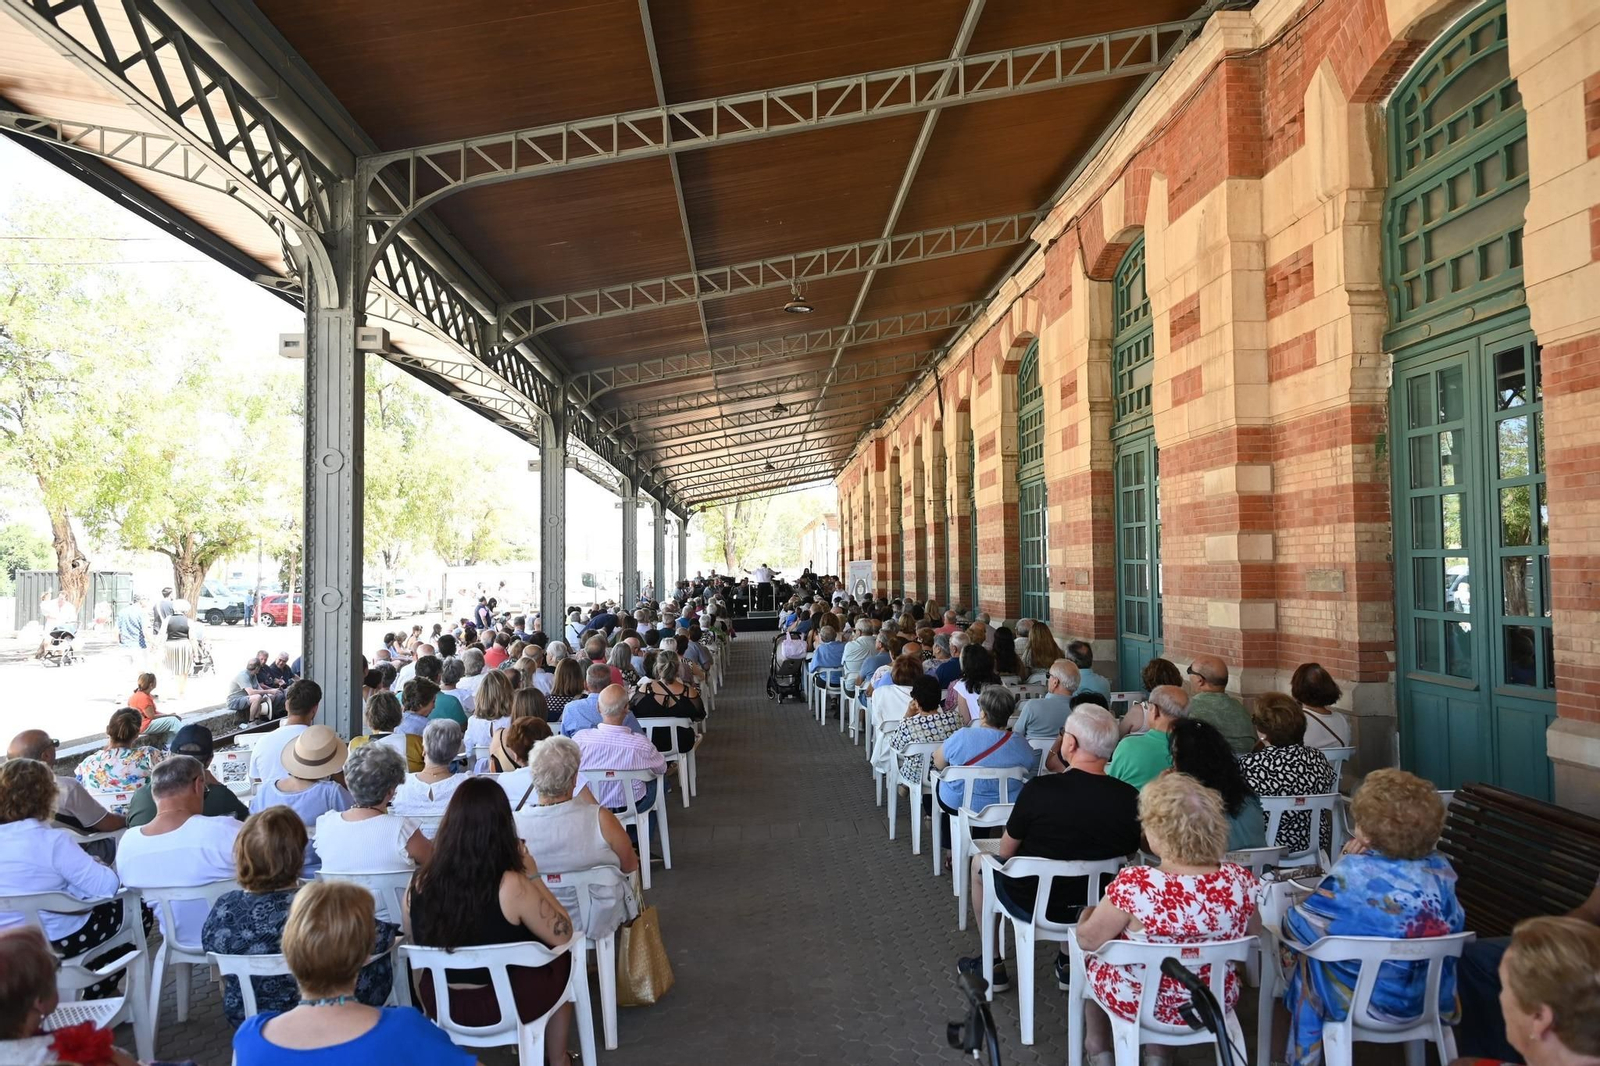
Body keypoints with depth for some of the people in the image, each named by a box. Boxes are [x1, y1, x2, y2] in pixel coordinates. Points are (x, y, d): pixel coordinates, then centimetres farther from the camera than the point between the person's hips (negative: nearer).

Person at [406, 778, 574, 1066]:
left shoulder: (420, 884, -14)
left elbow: (417, 942, 6)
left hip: (438, 1004, 4)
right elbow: (563, 936, -14)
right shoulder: (511, 886, -27)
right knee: (561, 958, 26)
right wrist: (533, 876, -11)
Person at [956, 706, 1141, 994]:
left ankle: (993, 966, 32)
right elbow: (1130, 852, 1)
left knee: (980, 862, 25)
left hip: (1032, 904, -3)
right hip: (1097, 905, 4)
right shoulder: (1130, 798, -17)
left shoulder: (1039, 789, -26)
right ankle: (1071, 961, 36)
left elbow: (1006, 851, -11)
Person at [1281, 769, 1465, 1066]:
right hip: (1429, 997, 5)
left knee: (1303, 956, 22)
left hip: (1363, 1000, -5)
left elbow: (1297, 925, -16)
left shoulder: (1354, 873, -27)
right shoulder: (1440, 869, -12)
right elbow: (1455, 927, 8)